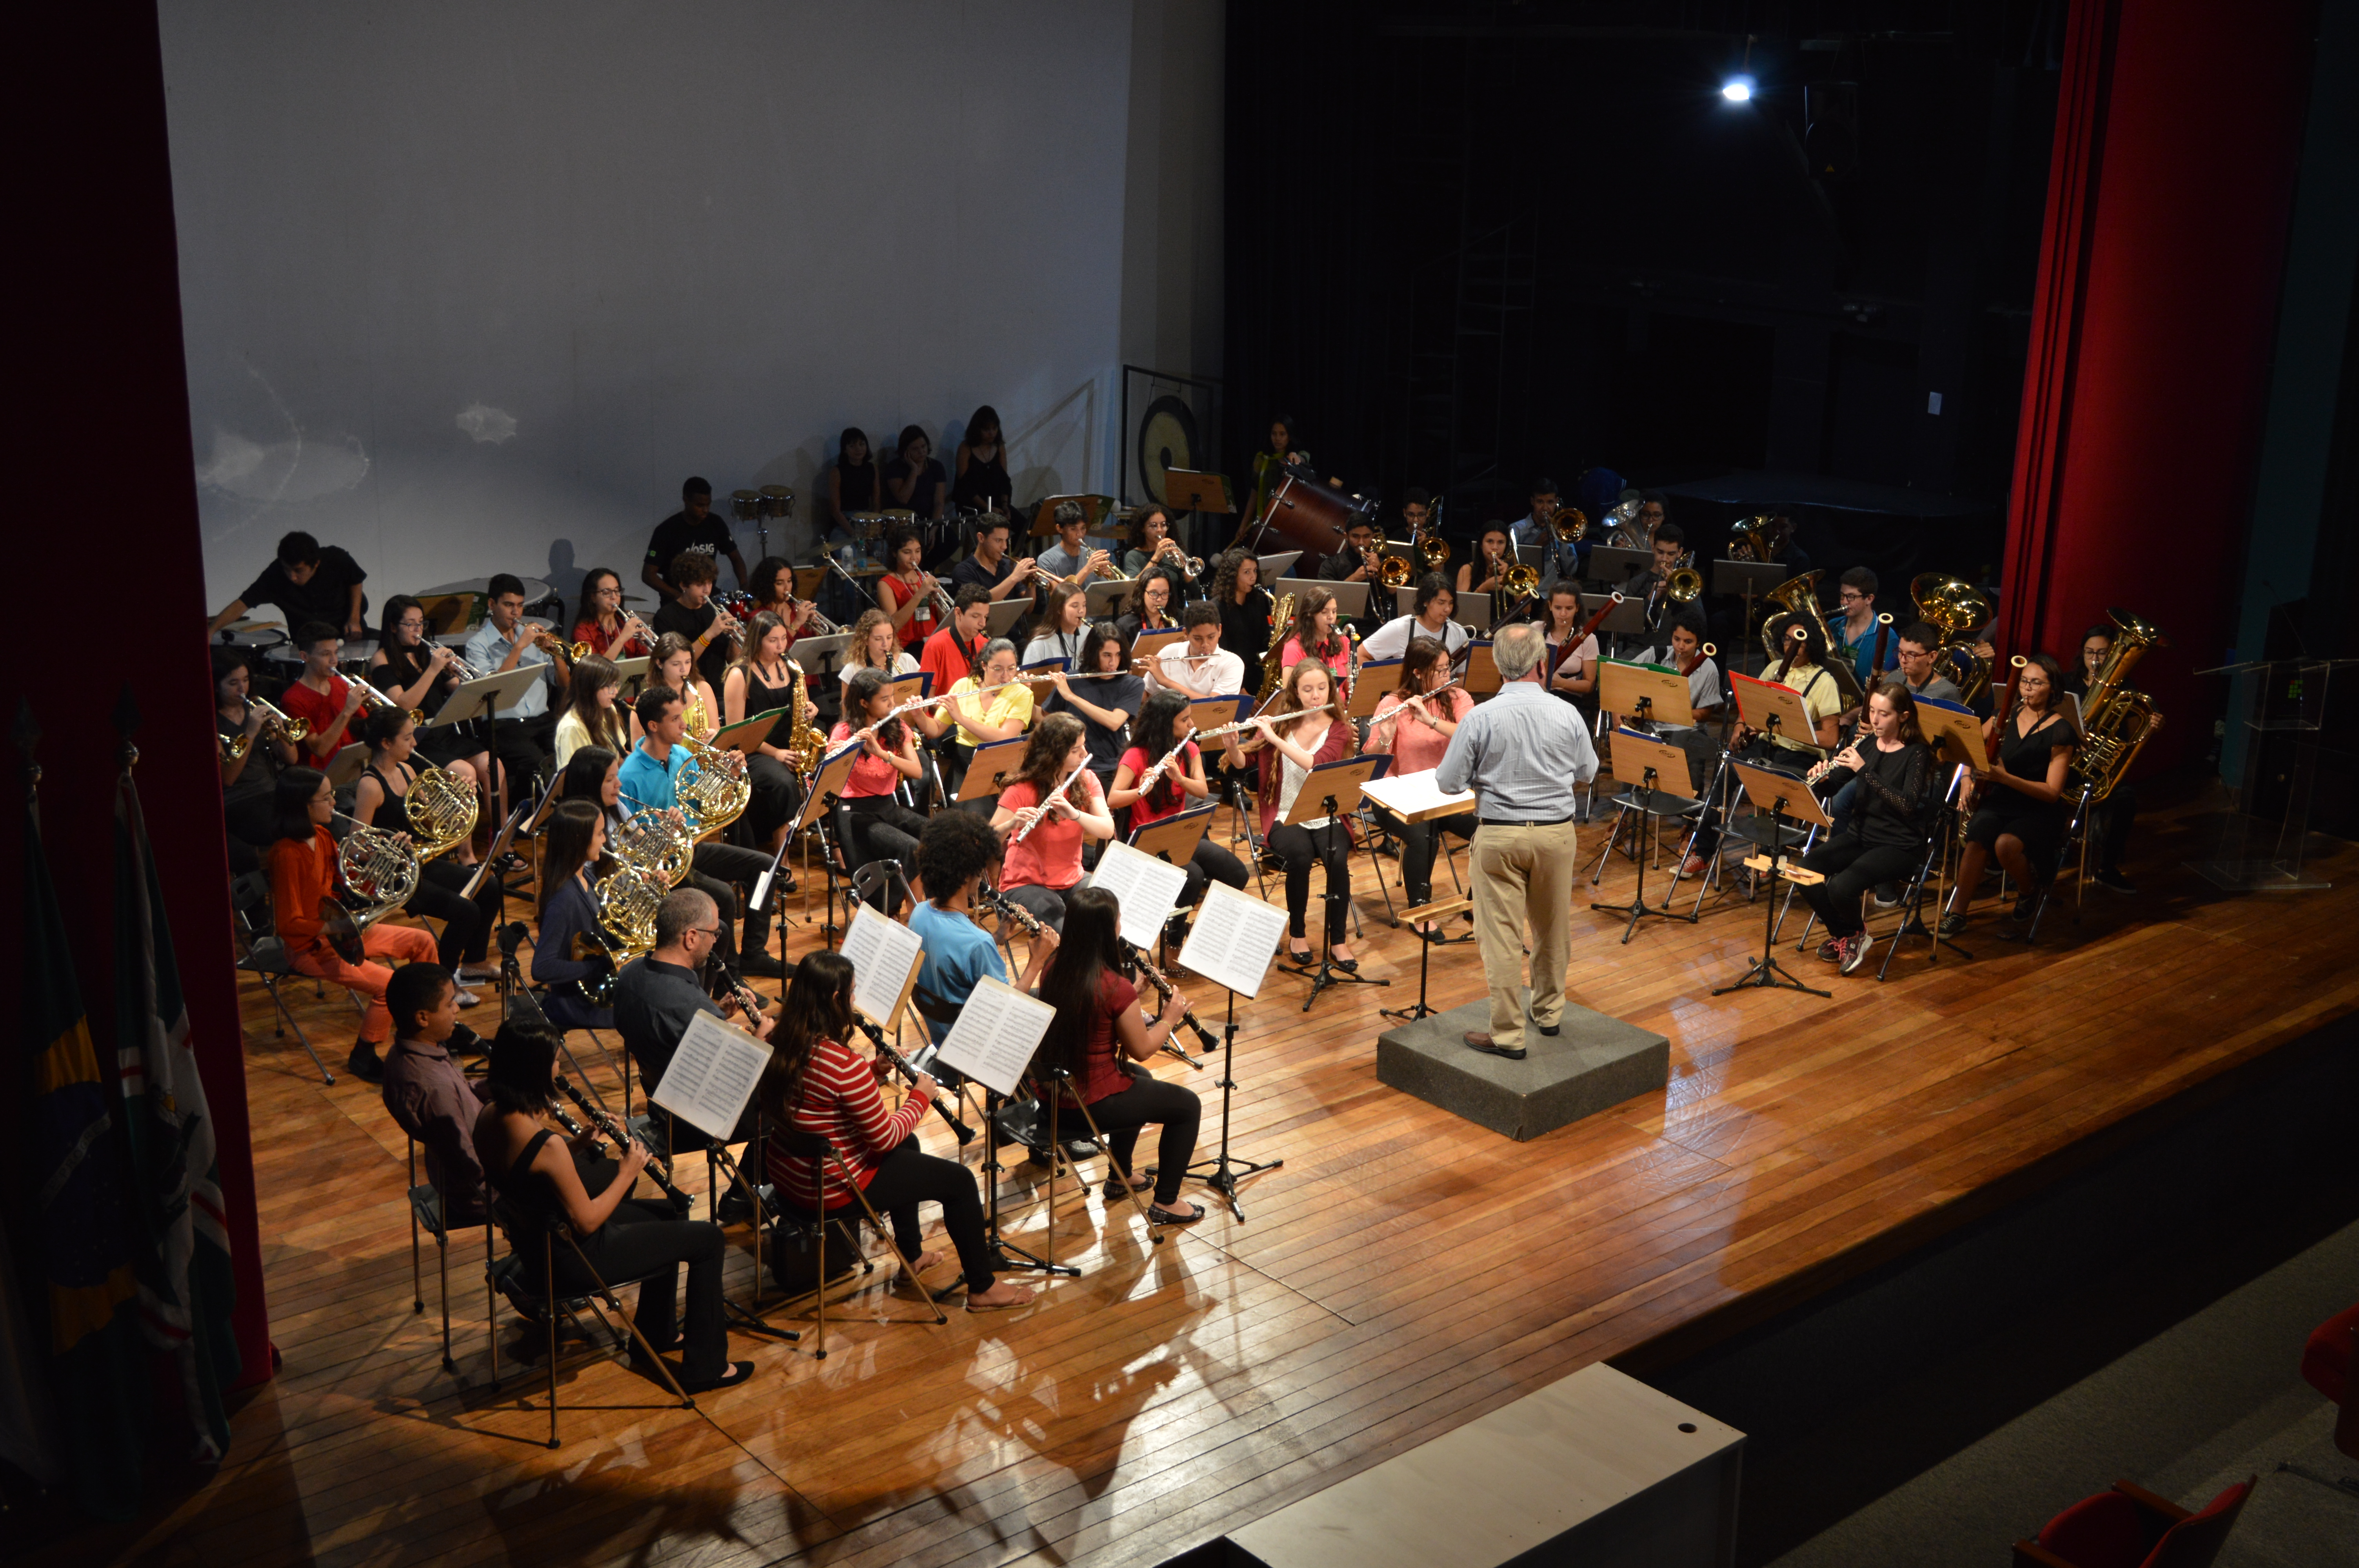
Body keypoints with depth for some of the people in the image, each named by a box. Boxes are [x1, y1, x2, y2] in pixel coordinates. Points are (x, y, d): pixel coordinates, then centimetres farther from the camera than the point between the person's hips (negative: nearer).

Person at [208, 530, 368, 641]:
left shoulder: (336, 560, -22)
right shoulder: (275, 574, -24)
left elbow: (355, 581, -1)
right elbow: (242, 604, -23)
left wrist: (355, 619, -11)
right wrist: (211, 630, -36)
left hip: (349, 634, 0)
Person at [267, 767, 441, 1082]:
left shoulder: (322, 837, 1)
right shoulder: (287, 853, -25)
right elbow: (288, 924, -23)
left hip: (340, 929, 10)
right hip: (310, 946, -9)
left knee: (423, 942, 9)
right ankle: (362, 1059, -1)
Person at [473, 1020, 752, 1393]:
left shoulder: (490, 1118, -6)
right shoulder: (545, 1144, -33)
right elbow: (586, 1222, -23)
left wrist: (583, 1140, -1)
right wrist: (628, 1174, -10)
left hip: (535, 1241, 10)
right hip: (568, 1261, -10)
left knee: (666, 1214, 28)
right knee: (706, 1238, 0)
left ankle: (655, 1335, 40)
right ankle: (703, 1365, 11)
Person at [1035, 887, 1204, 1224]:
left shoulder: (1053, 971, -4)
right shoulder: (1115, 987, -25)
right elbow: (1142, 1050, -11)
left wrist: (1135, 992, 10)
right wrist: (1170, 1018, 5)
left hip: (1053, 1090, 8)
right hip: (1091, 1104, -8)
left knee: (1140, 1079, 35)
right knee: (1188, 1106, 13)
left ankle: (1121, 1177, 47)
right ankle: (1165, 1203, 23)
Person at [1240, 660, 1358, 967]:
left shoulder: (1339, 728, 1)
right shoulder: (1280, 723, 5)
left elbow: (1317, 764, -19)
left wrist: (1275, 738, -24)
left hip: (1326, 818, 0)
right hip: (1286, 817, 0)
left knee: (1338, 860, -30)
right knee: (1300, 856, -31)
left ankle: (1338, 939, -11)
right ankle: (1297, 933, -8)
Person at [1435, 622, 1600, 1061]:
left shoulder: (1481, 718, -13)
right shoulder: (1567, 715, -6)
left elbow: (1448, 783, -7)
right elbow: (1587, 773, 9)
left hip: (1500, 834, -3)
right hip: (1556, 832, 3)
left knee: (1501, 935, 2)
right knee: (1553, 929, 19)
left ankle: (1508, 1034, 5)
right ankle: (1550, 1012, 35)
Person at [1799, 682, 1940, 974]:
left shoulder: (1916, 753, -12)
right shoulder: (1865, 742, 5)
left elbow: (1907, 805, -25)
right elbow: (1834, 785, 8)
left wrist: (1865, 770, -29)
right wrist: (1821, 778, -16)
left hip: (1899, 845, -6)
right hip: (1860, 833, 6)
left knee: (1841, 886, -30)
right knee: (1806, 871, -19)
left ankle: (1855, 935, 5)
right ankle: (1842, 933, 6)